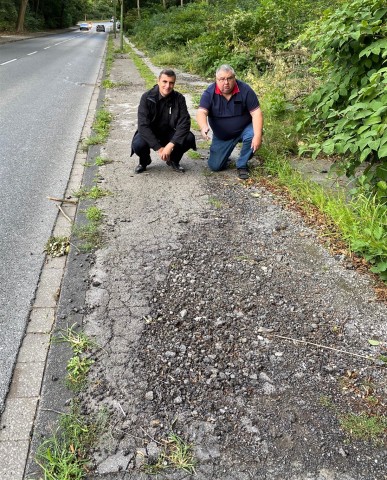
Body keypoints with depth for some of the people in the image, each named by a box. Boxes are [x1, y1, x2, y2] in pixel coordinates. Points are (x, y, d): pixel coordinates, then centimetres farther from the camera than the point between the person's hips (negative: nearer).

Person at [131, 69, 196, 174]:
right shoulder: (147, 97, -17)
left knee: (190, 138, -25)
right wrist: (159, 148, -31)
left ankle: (174, 160, 5)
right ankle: (144, 161, 4)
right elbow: (143, 125, -23)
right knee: (137, 145, -34)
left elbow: (184, 123, -19)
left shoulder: (179, 98, -12)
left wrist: (170, 145, -32)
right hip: (149, 134, -2)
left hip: (168, 133, 2)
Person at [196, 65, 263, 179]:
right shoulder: (210, 93, -16)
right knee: (215, 166, -5)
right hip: (221, 135, 1)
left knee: (252, 135, -35)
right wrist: (204, 127, -52)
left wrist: (257, 136, -33)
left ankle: (242, 165, -9)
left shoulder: (245, 90, -17)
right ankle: (224, 154, 32)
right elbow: (201, 112, -29)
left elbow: (256, 113, -20)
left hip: (244, 129, -1)